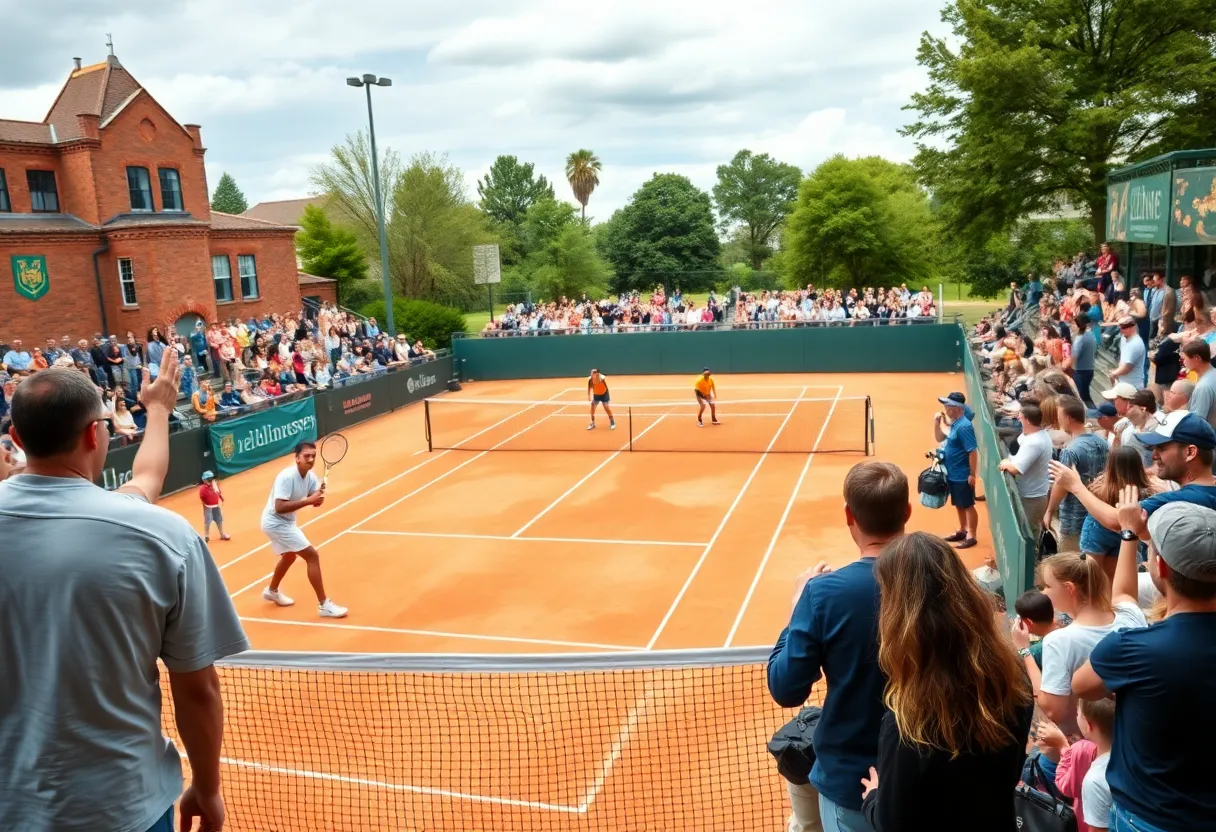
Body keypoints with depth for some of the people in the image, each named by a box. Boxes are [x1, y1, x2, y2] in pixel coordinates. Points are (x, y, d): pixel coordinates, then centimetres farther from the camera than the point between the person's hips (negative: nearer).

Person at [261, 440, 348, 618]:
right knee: (312, 555, -14)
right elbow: (279, 507, -34)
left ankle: (272, 591, 56)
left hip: (285, 522, 10)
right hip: (276, 522, -10)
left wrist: (319, 495, -25)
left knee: (289, 556, 32)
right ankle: (324, 605, -10)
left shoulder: (310, 477, -4)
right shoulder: (286, 477, -28)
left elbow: (314, 501, -4)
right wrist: (308, 501, -38)